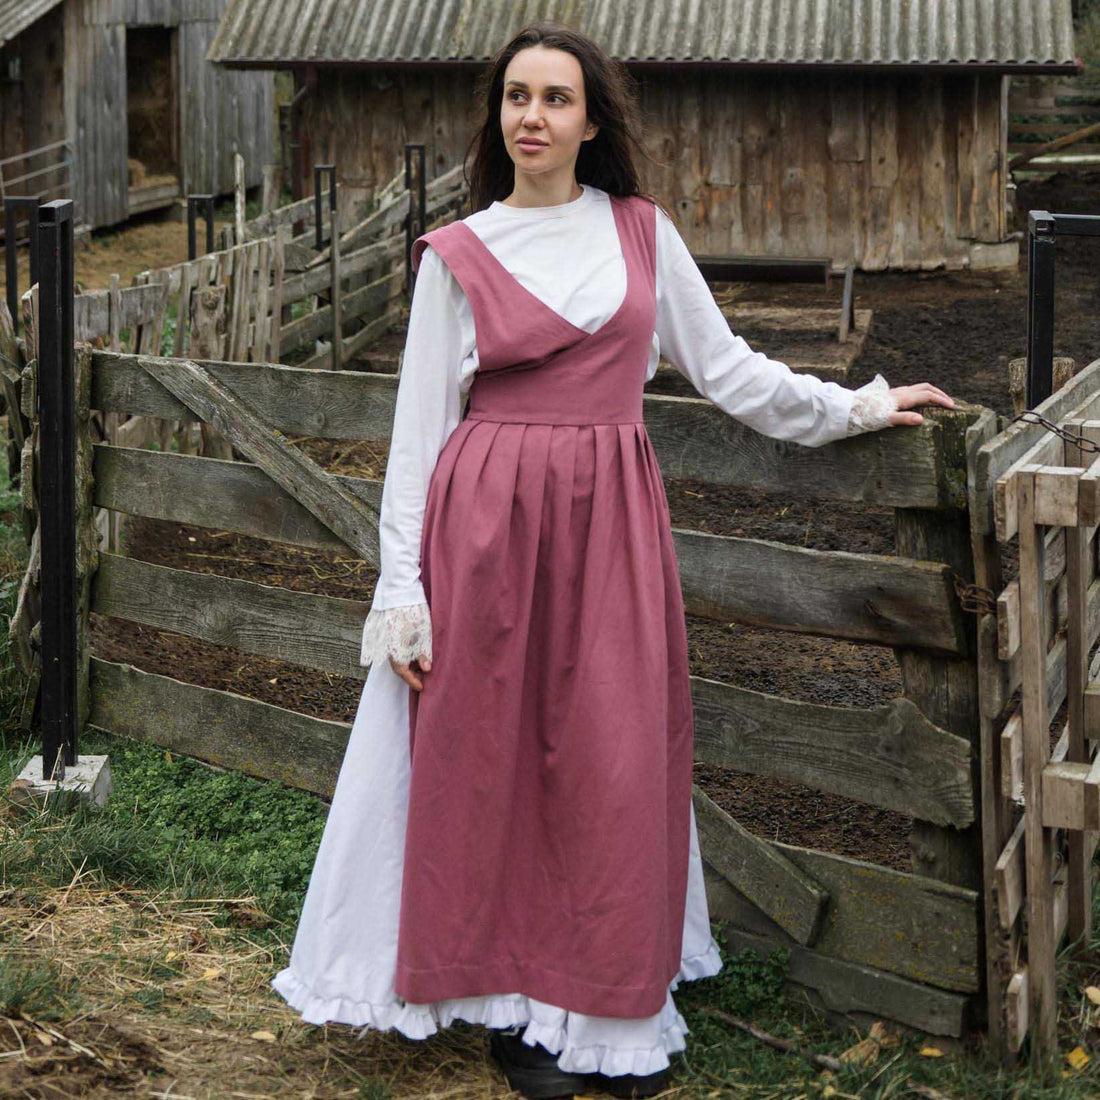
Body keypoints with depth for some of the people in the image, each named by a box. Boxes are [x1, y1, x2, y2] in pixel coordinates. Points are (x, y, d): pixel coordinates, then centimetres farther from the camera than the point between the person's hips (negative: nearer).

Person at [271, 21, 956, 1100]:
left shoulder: (643, 234, 7)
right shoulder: (458, 254, 2)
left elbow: (723, 365, 17)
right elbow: (419, 425, 2)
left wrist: (855, 406, 18)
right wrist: (402, 587, -3)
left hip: (611, 523, 2)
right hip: (489, 523, -2)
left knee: (615, 764, 2)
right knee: (497, 760, 2)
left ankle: (608, 1010, 13)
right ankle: (517, 1006, 14)